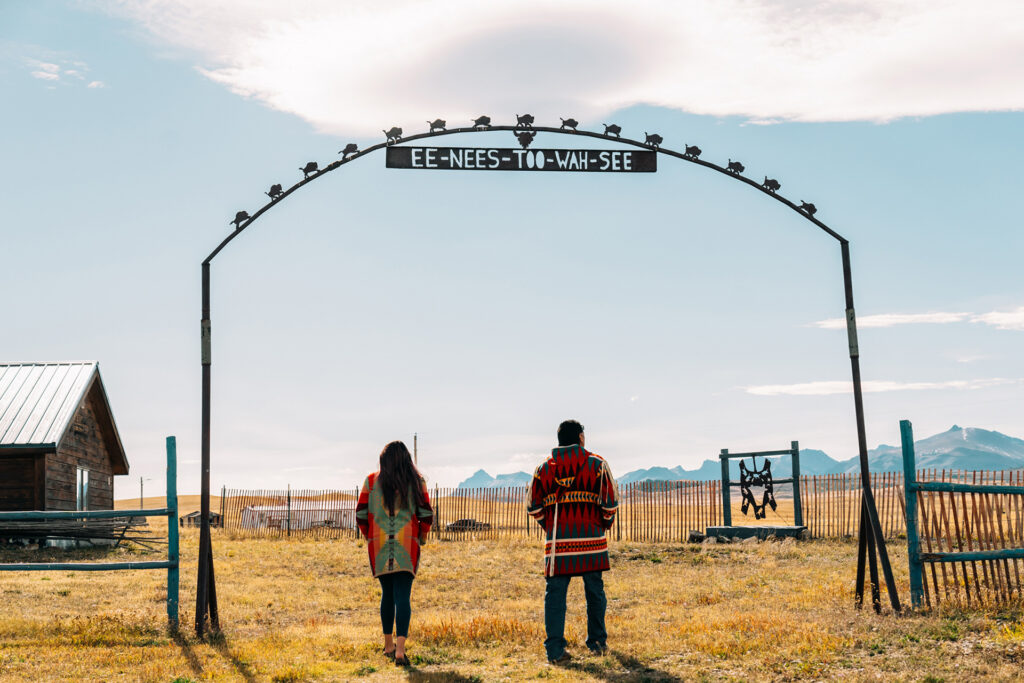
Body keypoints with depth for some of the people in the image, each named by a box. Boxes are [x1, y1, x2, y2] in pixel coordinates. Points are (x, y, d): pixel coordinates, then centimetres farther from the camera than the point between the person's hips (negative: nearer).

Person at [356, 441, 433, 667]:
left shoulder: (371, 481, 4)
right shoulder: (416, 482, 2)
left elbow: (360, 514, 4)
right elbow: (426, 515, -1)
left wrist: (369, 536, 20)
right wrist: (421, 537, 16)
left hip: (379, 546, 2)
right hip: (407, 547, -2)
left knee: (387, 594, 17)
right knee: (402, 596, -4)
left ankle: (388, 645, 26)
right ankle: (400, 649, -17)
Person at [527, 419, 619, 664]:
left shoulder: (544, 468, 7)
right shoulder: (596, 463, 1)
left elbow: (534, 507, 8)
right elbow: (610, 501, -2)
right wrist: (606, 523, 16)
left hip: (558, 541, 1)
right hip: (590, 538, -1)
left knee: (555, 593, 2)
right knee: (594, 591, 14)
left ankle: (555, 650, -3)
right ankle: (597, 642, 24)